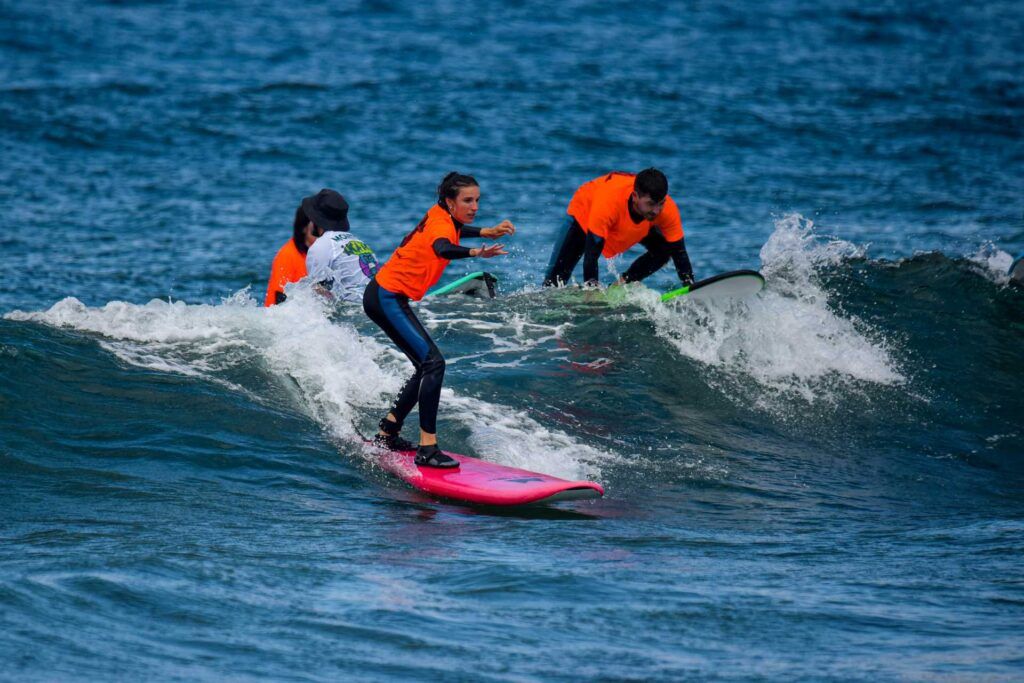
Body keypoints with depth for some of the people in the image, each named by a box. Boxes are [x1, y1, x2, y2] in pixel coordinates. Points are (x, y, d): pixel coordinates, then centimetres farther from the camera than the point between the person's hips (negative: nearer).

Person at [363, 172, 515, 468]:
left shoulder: (440, 215, 7)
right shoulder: (441, 224, -21)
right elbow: (442, 248, -48)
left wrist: (488, 232, 30)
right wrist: (475, 252, -64)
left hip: (384, 295, 10)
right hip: (387, 297, -10)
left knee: (426, 368, 14)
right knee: (433, 363, -19)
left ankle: (386, 435, 22)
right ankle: (427, 449, -24)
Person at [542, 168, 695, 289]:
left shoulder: (668, 210, -37)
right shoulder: (608, 202, -49)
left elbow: (679, 253, -27)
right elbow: (591, 255, -44)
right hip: (584, 214, -4)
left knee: (664, 250, -18)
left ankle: (623, 284, -5)